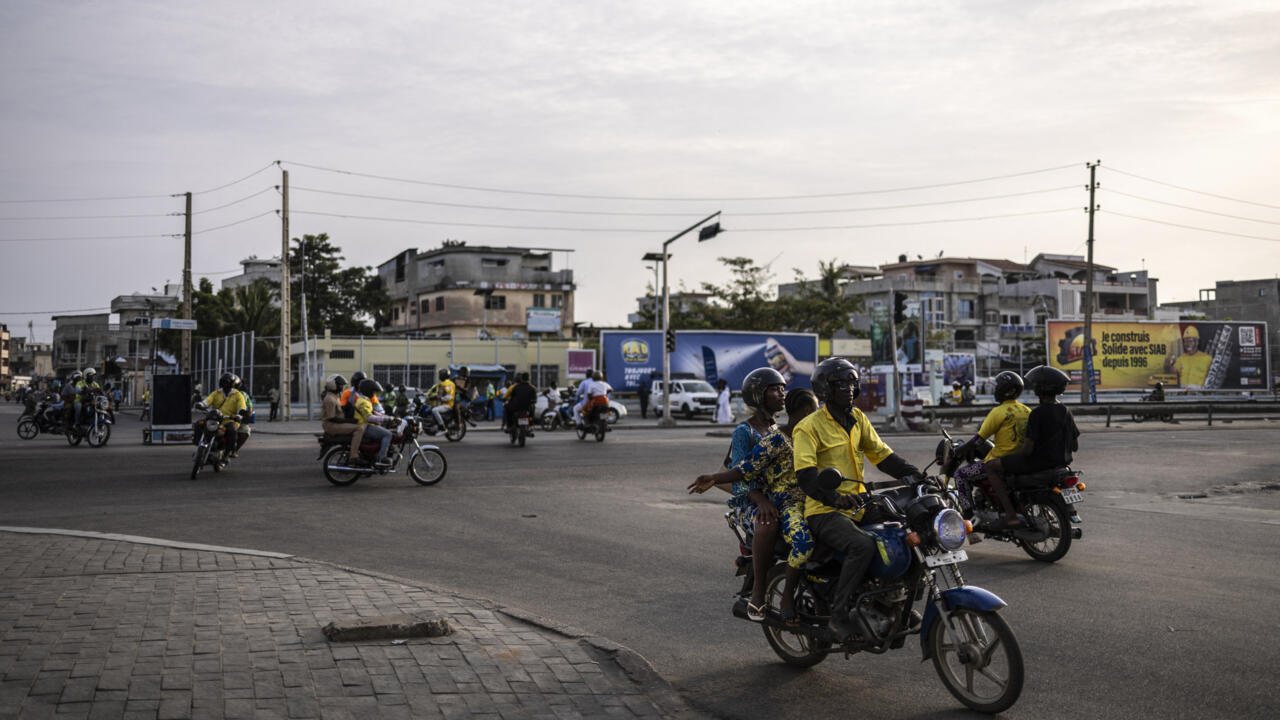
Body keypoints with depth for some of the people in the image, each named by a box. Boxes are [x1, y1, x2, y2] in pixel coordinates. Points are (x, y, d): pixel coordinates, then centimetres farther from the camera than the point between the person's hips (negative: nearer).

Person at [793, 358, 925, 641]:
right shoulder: (809, 427, -8)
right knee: (864, 546, -33)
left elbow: (880, 453, 18)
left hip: (858, 507, 8)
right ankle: (840, 615, -24)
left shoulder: (857, 418, 15)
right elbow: (805, 474, -20)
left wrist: (916, 476, 3)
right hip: (825, 512, -8)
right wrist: (834, 498, -36)